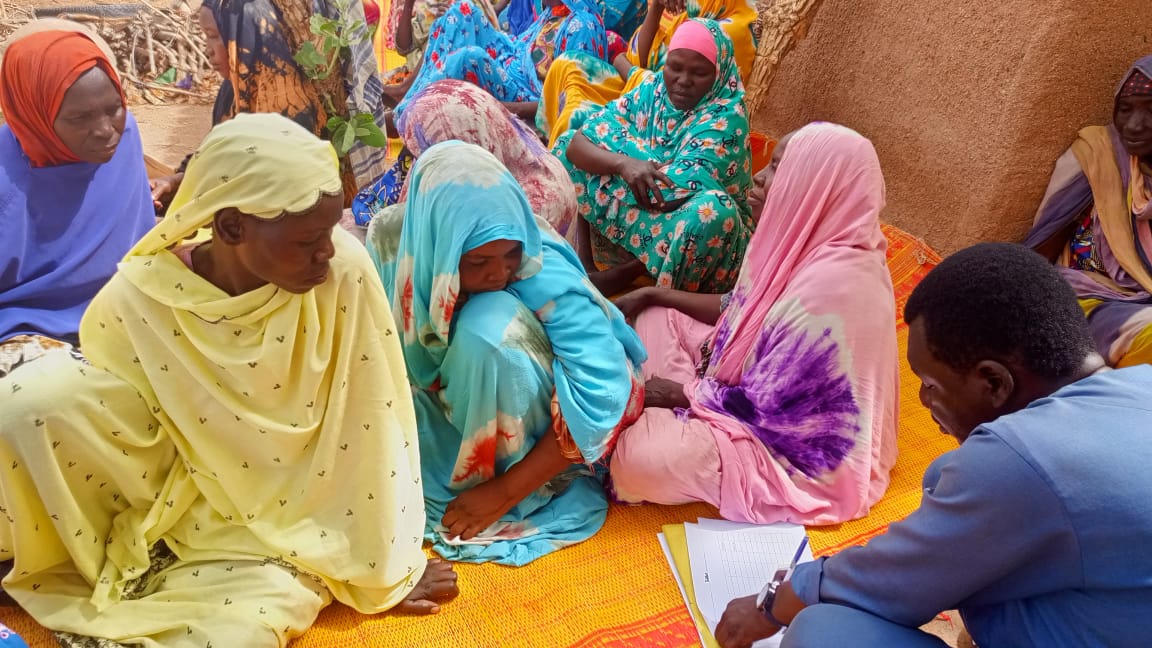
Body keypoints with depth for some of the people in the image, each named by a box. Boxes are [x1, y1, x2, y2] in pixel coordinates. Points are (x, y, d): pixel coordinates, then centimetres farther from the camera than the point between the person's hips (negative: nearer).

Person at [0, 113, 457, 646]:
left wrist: (385, 570, -10)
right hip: (182, 504, 2)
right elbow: (103, 419, 0)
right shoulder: (135, 300, -19)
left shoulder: (344, 272, -23)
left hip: (285, 522, -1)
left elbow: (373, 425, -17)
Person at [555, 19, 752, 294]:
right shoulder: (651, 90, -2)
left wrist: (615, 145, -15)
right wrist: (622, 163, -31)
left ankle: (626, 273, -18)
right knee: (565, 145, -3)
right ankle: (583, 256, -13)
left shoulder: (726, 117, -17)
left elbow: (677, 191, -28)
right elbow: (577, 144, -10)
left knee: (715, 211, -39)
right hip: (635, 212, 5)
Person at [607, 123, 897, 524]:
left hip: (796, 441, -9)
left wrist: (677, 393, -14)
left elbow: (766, 408, -27)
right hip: (761, 383, 9)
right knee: (657, 319, 6)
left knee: (643, 458, -25)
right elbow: (743, 311, 10)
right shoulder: (812, 241, -6)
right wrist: (655, 295, 7)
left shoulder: (830, 284, -34)